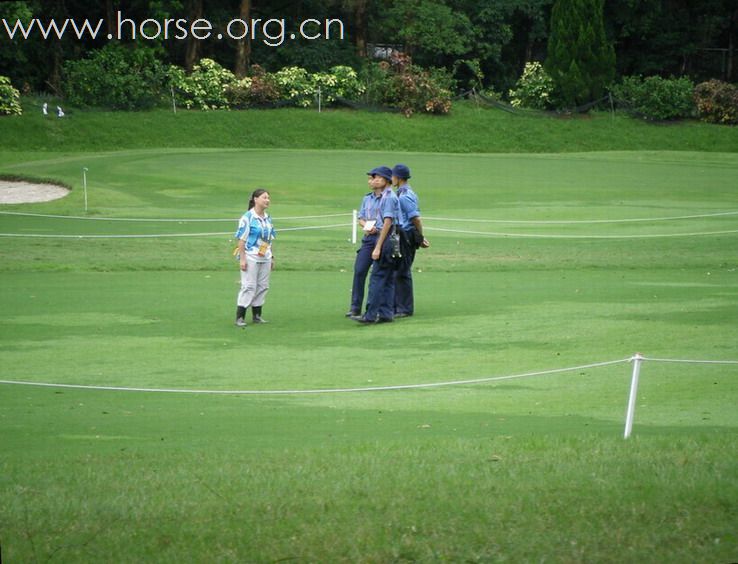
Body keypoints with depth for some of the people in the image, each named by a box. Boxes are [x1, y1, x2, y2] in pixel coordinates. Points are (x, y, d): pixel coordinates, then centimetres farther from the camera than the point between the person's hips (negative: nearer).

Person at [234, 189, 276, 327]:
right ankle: (240, 317, -5)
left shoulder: (267, 218, 11)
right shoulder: (247, 217, -10)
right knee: (249, 287, -9)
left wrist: (271, 257, 17)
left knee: (263, 287, 8)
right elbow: (241, 239, -12)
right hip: (251, 257, -7)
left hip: (265, 258, 7)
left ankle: (257, 315, 18)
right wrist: (242, 258, -16)